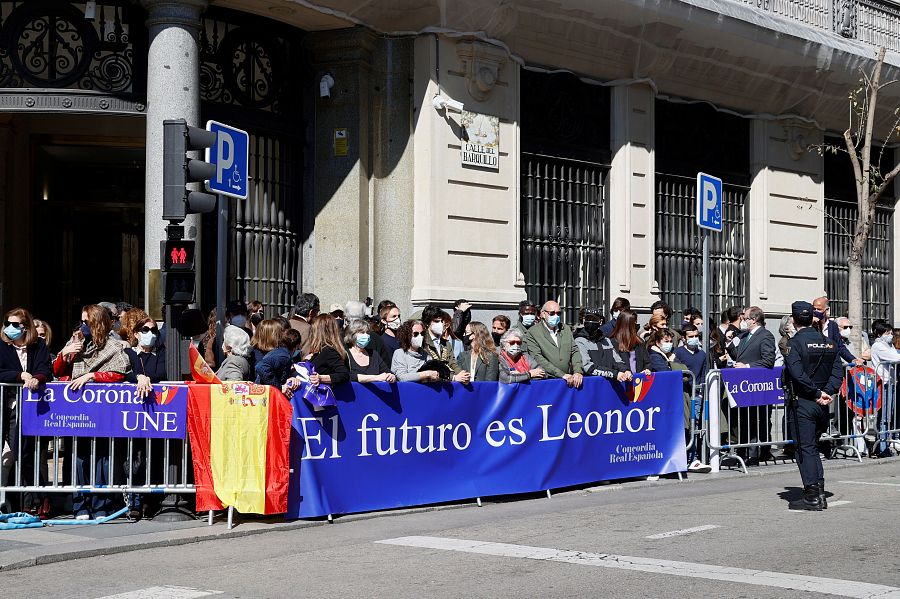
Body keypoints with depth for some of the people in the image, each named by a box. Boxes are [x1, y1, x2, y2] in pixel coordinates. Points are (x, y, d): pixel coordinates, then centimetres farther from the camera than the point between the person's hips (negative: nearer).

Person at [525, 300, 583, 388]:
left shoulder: (566, 330, 18)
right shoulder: (532, 332, 0)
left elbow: (575, 351, 15)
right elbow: (538, 359, -9)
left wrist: (577, 372, -4)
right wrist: (562, 375, -15)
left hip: (568, 380, 4)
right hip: (546, 380, -4)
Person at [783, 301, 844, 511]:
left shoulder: (794, 342, -11)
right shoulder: (829, 343, 7)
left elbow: (797, 373, -21)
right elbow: (838, 371, 2)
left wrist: (817, 393, -13)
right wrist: (827, 392, -7)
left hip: (802, 402, -6)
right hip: (822, 406, 6)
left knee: (805, 449, -1)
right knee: (813, 447, 16)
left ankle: (812, 496, -2)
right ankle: (819, 492, 14)